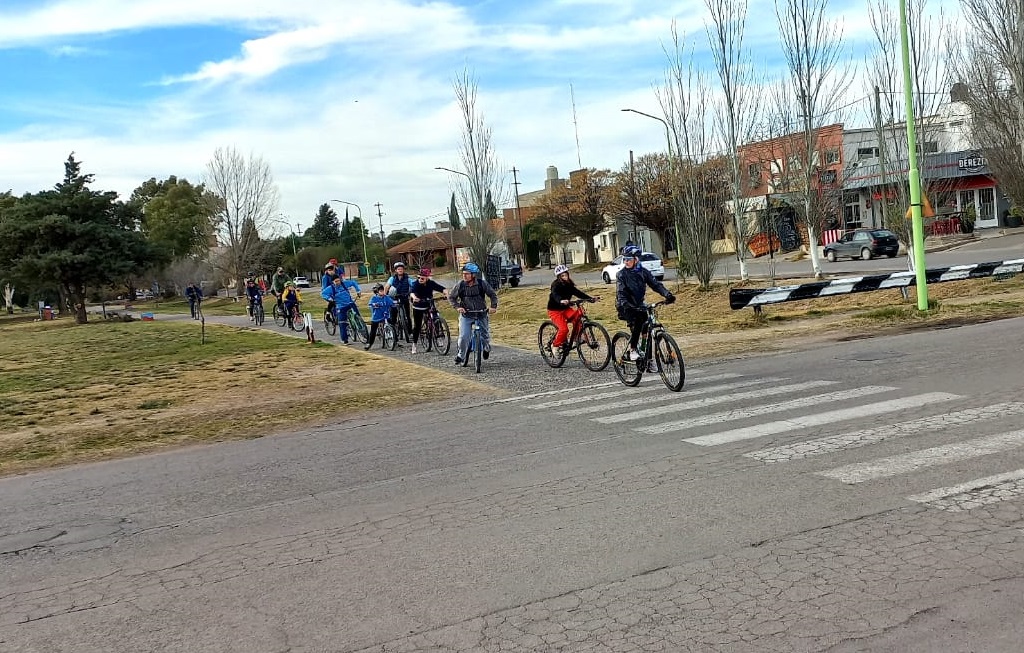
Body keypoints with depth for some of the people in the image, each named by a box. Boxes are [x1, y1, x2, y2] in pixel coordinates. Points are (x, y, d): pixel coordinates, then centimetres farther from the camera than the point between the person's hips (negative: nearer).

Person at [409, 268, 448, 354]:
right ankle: (414, 345, 12)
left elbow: (442, 288, -20)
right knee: (417, 326, 0)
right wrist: (414, 297, -59)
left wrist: (446, 293, -41)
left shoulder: (431, 283, -11)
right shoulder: (415, 284, -18)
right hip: (418, 307, -2)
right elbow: (411, 291, -37)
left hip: (428, 306, 2)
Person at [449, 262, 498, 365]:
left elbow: (493, 295, 2)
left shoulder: (482, 284, -10)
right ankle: (460, 355, 8)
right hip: (466, 315, -1)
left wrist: (493, 306, -12)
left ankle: (486, 348, 38)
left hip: (481, 314, 1)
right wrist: (457, 307, -12)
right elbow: (451, 297, 3)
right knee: (463, 337, -14)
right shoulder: (460, 285, -10)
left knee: (485, 335, 4)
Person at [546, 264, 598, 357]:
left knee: (578, 314, -22)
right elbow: (555, 295, -36)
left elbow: (578, 293, -1)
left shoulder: (569, 284, 4)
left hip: (565, 308, 6)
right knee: (563, 329, -24)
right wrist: (561, 301, -59)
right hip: (555, 310, -6)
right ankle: (555, 345, -3)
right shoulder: (556, 285, -17)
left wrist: (591, 299, -14)